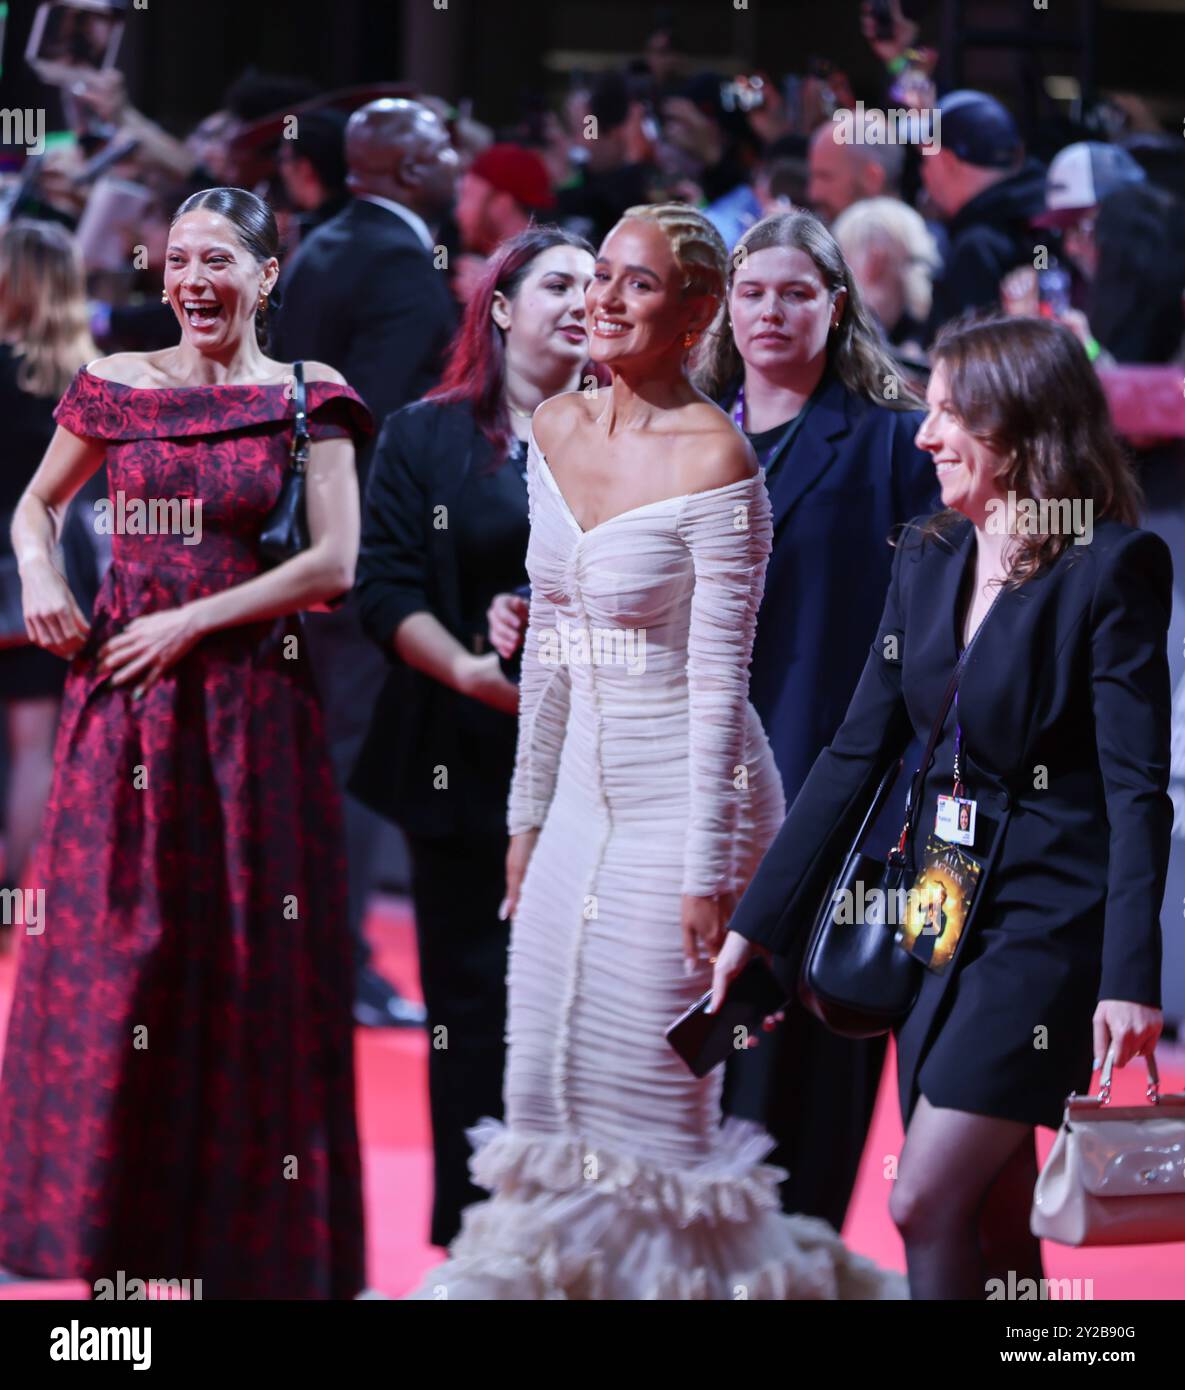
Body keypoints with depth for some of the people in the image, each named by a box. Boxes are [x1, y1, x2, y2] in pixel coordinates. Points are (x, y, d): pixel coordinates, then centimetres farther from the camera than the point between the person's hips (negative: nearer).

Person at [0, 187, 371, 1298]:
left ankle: (247, 1238, 9)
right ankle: (106, 1223, 10)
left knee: (249, 958, 0)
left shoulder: (307, 400, 1)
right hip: (122, 699, 2)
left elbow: (333, 562, -6)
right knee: (107, 946, 1)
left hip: (250, 703, -2)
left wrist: (193, 622, -11)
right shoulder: (117, 386, 7)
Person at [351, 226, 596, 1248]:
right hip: (468, 761, 0)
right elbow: (385, 589, 0)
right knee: (472, 994, 0)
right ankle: (471, 1234, 7)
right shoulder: (426, 437, 8)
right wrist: (468, 668, -16)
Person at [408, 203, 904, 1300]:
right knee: (547, 1086, 8)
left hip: (687, 799, -7)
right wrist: (529, 813, 14)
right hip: (588, 801, 7)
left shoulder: (714, 461, -16)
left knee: (651, 1096, -2)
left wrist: (705, 874, -16)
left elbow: (718, 682, -16)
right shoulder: (557, 429, 6)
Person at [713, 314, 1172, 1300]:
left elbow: (1137, 790, -16)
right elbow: (856, 754, 12)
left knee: (928, 1203, -13)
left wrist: (1131, 979, -24)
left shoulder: (1112, 570, -12)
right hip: (944, 912, 7)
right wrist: (755, 924, 10)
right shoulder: (929, 561, 9)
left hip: (1051, 914, -7)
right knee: (991, 1227, 9)